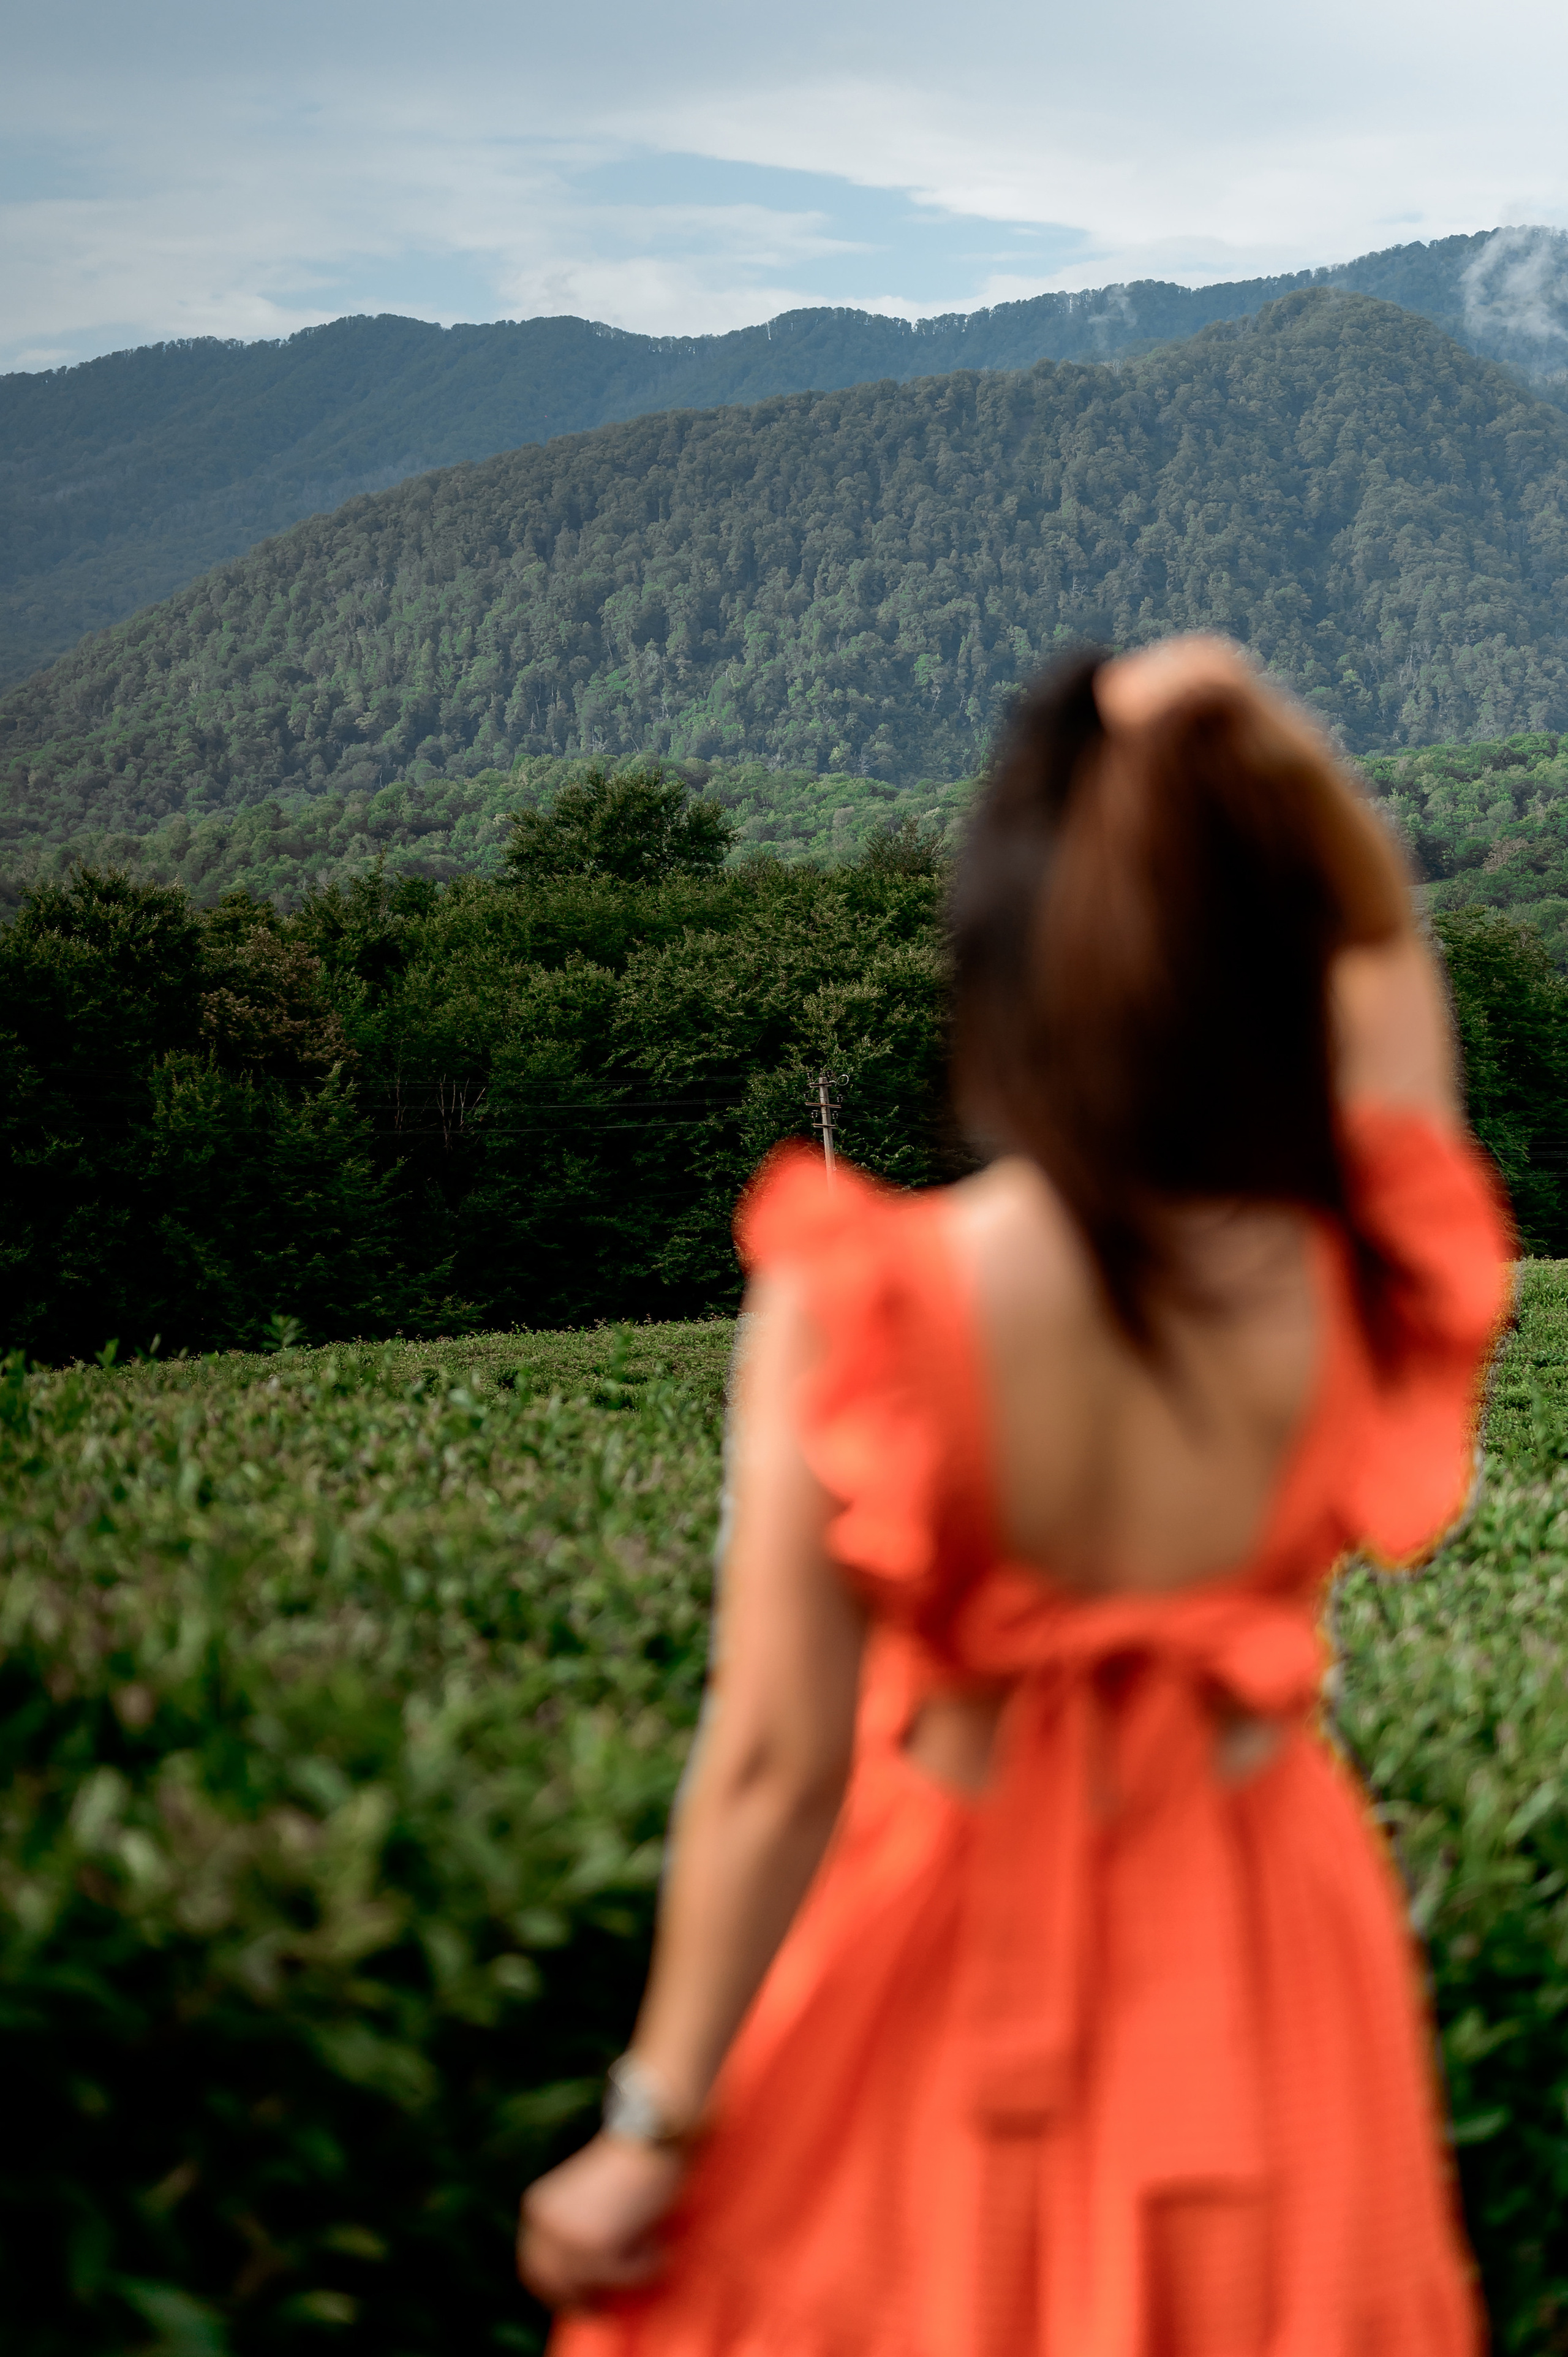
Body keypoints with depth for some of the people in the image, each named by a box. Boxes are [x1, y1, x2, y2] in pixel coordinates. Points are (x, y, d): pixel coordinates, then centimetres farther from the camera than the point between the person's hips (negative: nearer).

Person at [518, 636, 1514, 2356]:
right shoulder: (1356, 1288, -19)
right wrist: (1289, 769, -17)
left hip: (954, 1958, -2)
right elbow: (1388, 958, 2)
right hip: (1255, 1968, 2)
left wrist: (653, 2128, -9)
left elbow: (774, 1768, -21)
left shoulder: (862, 1302, -27)